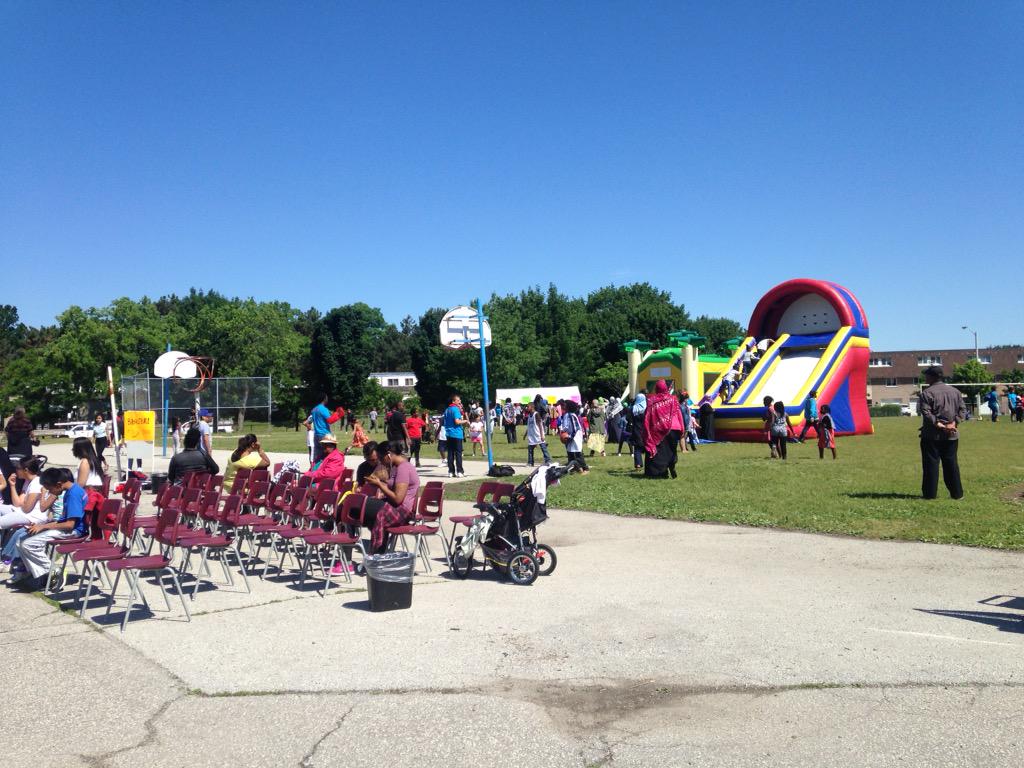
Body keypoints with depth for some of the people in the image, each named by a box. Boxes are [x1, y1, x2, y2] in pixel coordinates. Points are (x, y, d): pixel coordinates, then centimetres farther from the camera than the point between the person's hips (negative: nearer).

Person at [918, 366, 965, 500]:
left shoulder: (927, 392, -8)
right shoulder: (954, 391, 11)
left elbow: (926, 412, -18)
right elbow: (963, 410, 7)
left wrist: (937, 424, -15)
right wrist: (954, 422, -3)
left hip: (931, 435, -5)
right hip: (951, 435, 5)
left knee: (931, 464, 0)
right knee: (951, 464, 11)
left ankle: (930, 493, 2)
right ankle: (957, 493, 14)